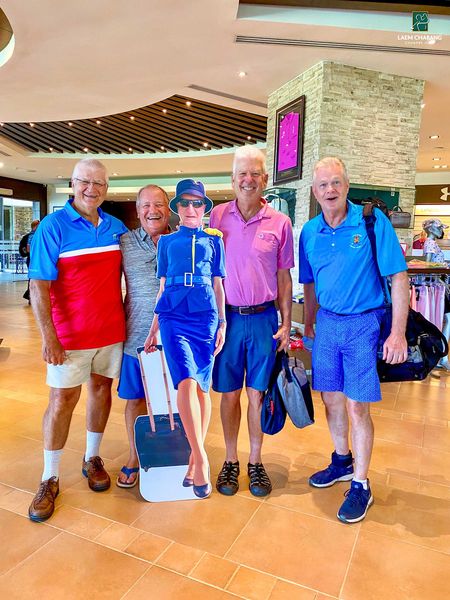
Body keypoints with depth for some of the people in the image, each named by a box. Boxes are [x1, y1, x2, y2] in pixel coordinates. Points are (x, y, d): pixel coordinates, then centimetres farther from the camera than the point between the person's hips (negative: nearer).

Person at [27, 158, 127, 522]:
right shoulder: (53, 226, -8)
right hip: (70, 334, -4)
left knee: (102, 389, 14)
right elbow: (39, 287, -12)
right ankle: (50, 480, 20)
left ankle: (92, 459, 34)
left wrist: (130, 313, 8)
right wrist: (49, 336, -18)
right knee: (62, 400, 4)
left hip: (112, 329, 4)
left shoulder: (116, 228, 6)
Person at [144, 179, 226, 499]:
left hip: (206, 316, 0)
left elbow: (218, 284, 12)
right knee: (186, 382, -18)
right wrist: (154, 329, 14)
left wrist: (223, 323, 5)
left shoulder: (214, 240, 12)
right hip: (173, 316, 0)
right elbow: (162, 286, 15)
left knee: (202, 387, 3)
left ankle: (195, 458, 18)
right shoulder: (167, 241, 14)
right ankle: (201, 459, -8)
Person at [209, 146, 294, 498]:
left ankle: (256, 463, 28)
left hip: (263, 318, 0)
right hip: (226, 317, 1)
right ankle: (231, 461, 29)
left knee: (257, 394, 9)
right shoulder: (216, 217, 1)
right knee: (229, 394, 10)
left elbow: (284, 277, 5)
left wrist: (286, 324, 2)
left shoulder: (280, 223, 0)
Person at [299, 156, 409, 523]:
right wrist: (308, 322, 16)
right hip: (327, 323, 5)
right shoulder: (309, 232, 3)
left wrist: (398, 333, -16)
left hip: (363, 324, -5)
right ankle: (342, 462, 38)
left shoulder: (372, 221, -11)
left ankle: (361, 485, 19)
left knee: (357, 407, 0)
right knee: (332, 399, 15)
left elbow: (399, 277, -11)